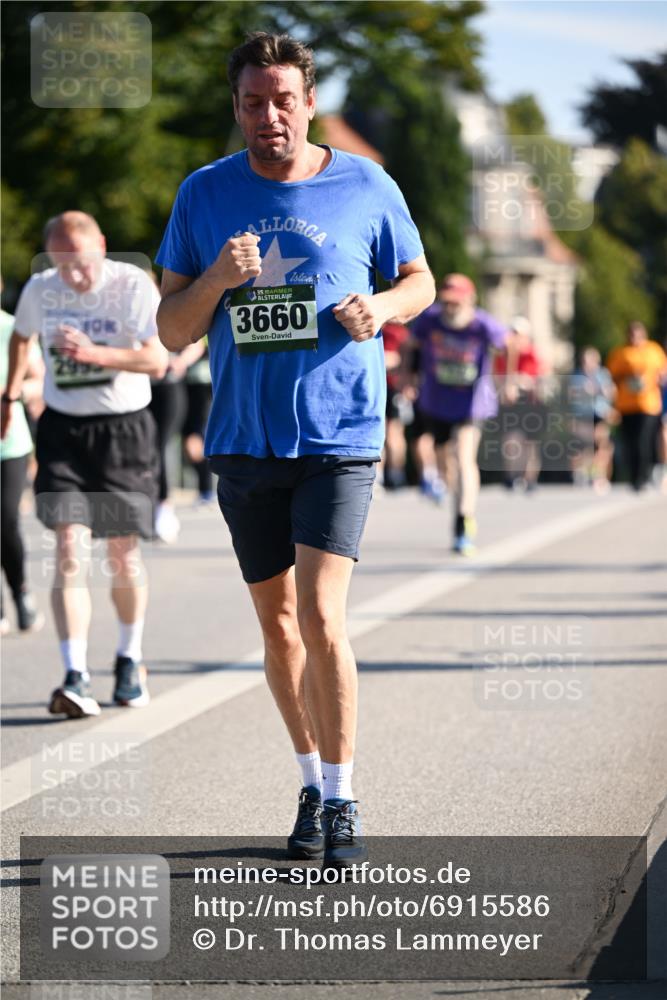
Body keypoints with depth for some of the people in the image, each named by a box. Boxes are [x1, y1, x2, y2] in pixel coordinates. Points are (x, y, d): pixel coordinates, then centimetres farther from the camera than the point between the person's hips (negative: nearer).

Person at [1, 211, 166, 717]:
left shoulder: (134, 286, -13)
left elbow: (156, 360, -23)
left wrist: (96, 353, -35)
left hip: (123, 428, -2)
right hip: (63, 429, 2)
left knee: (123, 552, 7)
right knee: (70, 550, -12)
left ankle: (130, 661, 30)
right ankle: (76, 679, -18)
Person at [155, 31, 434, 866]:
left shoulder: (365, 187, 0)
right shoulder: (205, 194, 4)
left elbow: (419, 280, 13)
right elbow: (172, 332, 5)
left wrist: (381, 308, -9)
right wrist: (216, 280, -15)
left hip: (338, 437, -3)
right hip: (243, 442, 3)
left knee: (321, 621, -14)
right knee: (276, 623, 11)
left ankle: (342, 803, -4)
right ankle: (312, 785, 27)